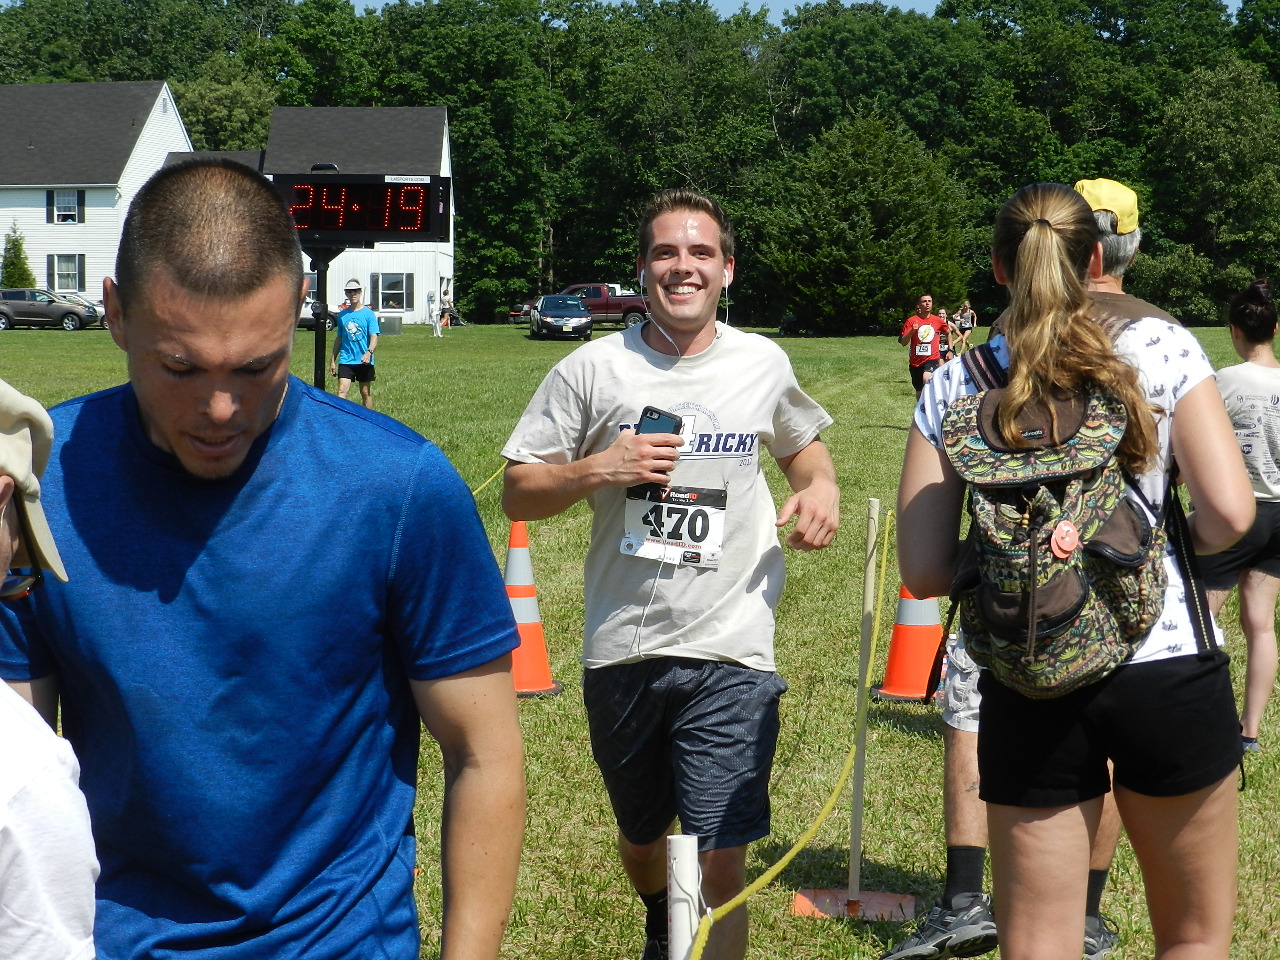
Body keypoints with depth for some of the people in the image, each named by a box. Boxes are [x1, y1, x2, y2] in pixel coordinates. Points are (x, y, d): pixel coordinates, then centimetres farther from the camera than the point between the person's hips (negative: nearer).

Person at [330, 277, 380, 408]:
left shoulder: (368, 314, -3)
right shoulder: (342, 314, 8)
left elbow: (374, 337, -9)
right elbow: (339, 338, 16)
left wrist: (369, 352, -28)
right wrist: (333, 360, 16)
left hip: (364, 361, -2)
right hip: (346, 360, 2)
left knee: (366, 392, 9)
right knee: (341, 390, -12)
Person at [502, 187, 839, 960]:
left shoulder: (764, 365, 3)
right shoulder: (593, 369, -3)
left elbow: (803, 442, 24)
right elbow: (518, 494, 0)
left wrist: (822, 484, 2)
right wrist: (596, 470, -18)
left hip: (731, 653, -1)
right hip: (622, 650, 1)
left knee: (719, 864, -10)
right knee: (642, 838, 23)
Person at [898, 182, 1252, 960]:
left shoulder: (954, 387, 3)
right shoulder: (1163, 348, -1)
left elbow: (924, 572, -2)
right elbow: (1229, 513, -9)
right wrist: (1172, 548, 11)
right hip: (1169, 669, -1)